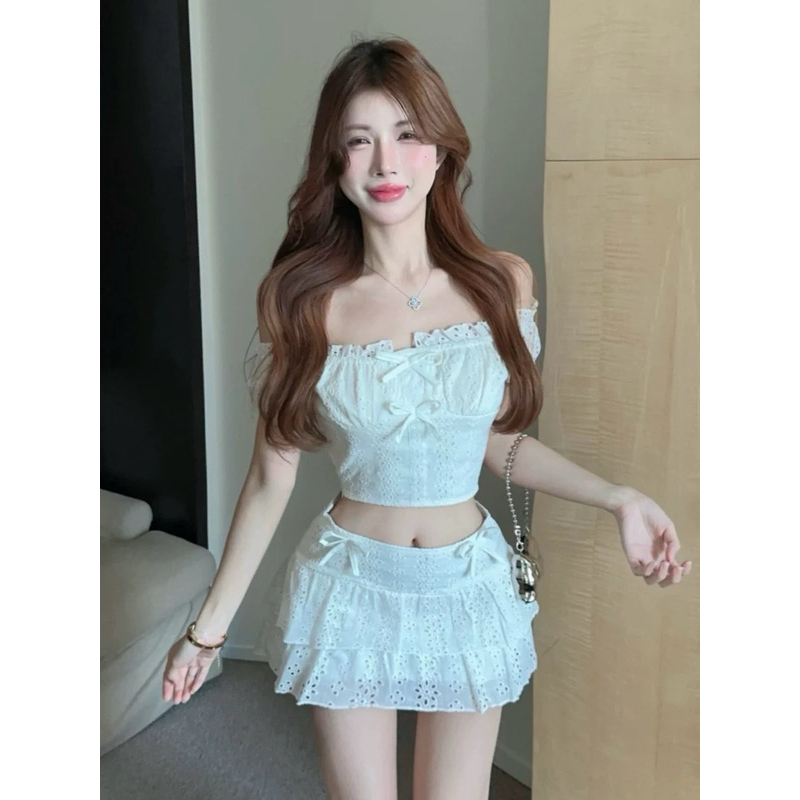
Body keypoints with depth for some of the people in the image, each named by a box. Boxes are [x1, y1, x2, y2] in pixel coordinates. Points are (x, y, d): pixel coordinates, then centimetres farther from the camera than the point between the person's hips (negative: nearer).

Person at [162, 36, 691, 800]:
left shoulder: (503, 282, -6)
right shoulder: (297, 297, -10)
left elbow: (497, 443, 5)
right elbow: (272, 476, -5)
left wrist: (618, 497, -4)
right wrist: (210, 624, -2)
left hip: (469, 591, 2)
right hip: (349, 593, -1)